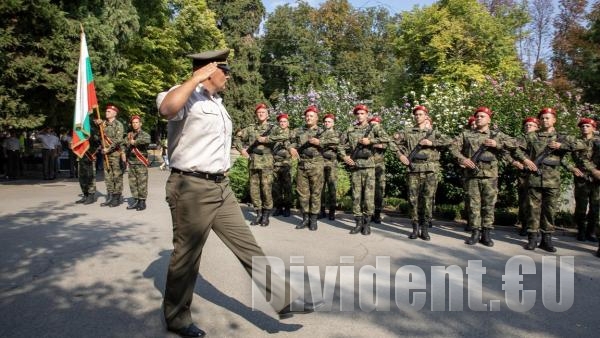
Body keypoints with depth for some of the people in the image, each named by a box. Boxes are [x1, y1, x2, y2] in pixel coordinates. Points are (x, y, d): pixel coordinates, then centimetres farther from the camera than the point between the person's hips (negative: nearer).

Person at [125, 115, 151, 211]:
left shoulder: (145, 134, -1)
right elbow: (125, 145, 19)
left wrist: (134, 142, -18)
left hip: (141, 163, -6)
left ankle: (142, 202, 3)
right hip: (131, 163, 6)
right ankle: (136, 201, 17)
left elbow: (146, 140, -25)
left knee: (142, 183, -4)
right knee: (132, 183, 8)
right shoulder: (129, 135, 16)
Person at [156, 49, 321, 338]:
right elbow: (166, 108, -36)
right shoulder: (188, 96, -12)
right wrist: (196, 77, -25)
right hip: (192, 188, -8)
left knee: (247, 246, 9)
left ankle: (284, 301, 16)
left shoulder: (216, 102, 17)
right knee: (187, 255, 6)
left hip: (221, 186, 9)